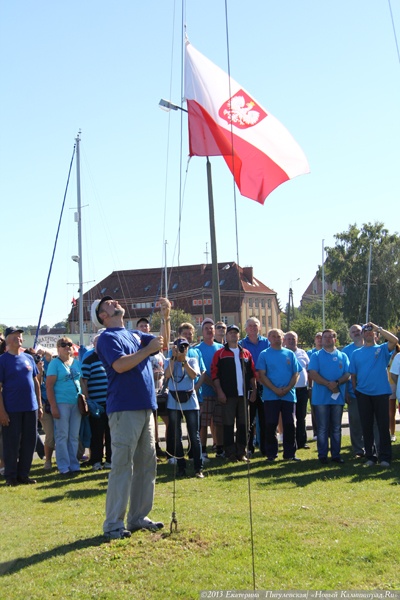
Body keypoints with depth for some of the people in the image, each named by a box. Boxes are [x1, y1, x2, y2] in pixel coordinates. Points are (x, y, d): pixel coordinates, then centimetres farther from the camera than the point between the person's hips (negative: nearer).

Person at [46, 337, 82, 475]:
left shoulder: (77, 362, 13)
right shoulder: (55, 363, -2)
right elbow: (49, 386, -7)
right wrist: (53, 406, -13)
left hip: (77, 403, 5)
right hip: (61, 403, -5)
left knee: (74, 436, 8)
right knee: (62, 436, -1)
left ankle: (74, 464, 15)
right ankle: (63, 467, 4)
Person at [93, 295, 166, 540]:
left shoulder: (135, 335, 18)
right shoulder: (108, 338, -5)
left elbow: (163, 343, 20)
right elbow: (119, 365, -19)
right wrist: (148, 349, -15)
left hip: (146, 408, 8)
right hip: (124, 409, -8)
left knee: (147, 464, 11)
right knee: (122, 465, -8)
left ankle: (138, 517, 19)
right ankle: (113, 524, -4)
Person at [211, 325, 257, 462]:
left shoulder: (246, 353, 12)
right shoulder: (220, 354, 1)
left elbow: (252, 374, 14)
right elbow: (214, 373, -4)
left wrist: (254, 390, 7)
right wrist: (219, 391, -11)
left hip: (243, 394, 3)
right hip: (228, 394, -3)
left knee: (243, 424, 7)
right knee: (228, 424, -1)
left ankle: (241, 452, 15)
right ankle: (230, 453, 5)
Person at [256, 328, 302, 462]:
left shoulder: (290, 354, 10)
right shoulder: (264, 355, 3)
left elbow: (296, 374, 7)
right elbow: (261, 375, -4)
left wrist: (287, 388, -9)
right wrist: (275, 389, -14)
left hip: (289, 395, 2)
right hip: (270, 396, -2)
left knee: (289, 425, 3)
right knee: (270, 425, -1)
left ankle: (290, 453, 11)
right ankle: (271, 453, 8)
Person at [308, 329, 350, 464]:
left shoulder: (342, 356, 11)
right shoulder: (316, 356, 4)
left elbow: (347, 375, 2)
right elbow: (313, 374, -8)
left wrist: (337, 383, -17)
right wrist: (329, 384, -18)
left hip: (338, 396, 2)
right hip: (321, 397, -2)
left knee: (336, 428, 8)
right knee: (322, 428, 2)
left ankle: (336, 454, 15)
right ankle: (322, 455, 8)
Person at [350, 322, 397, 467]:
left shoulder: (382, 349, 3)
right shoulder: (356, 353, 10)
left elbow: (394, 340, -16)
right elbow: (353, 374, 11)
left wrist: (378, 328, -11)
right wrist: (355, 390, 3)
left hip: (381, 393, -2)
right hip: (363, 394, 3)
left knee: (383, 426, 0)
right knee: (367, 427, 7)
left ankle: (385, 457, 6)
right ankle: (370, 456, 15)